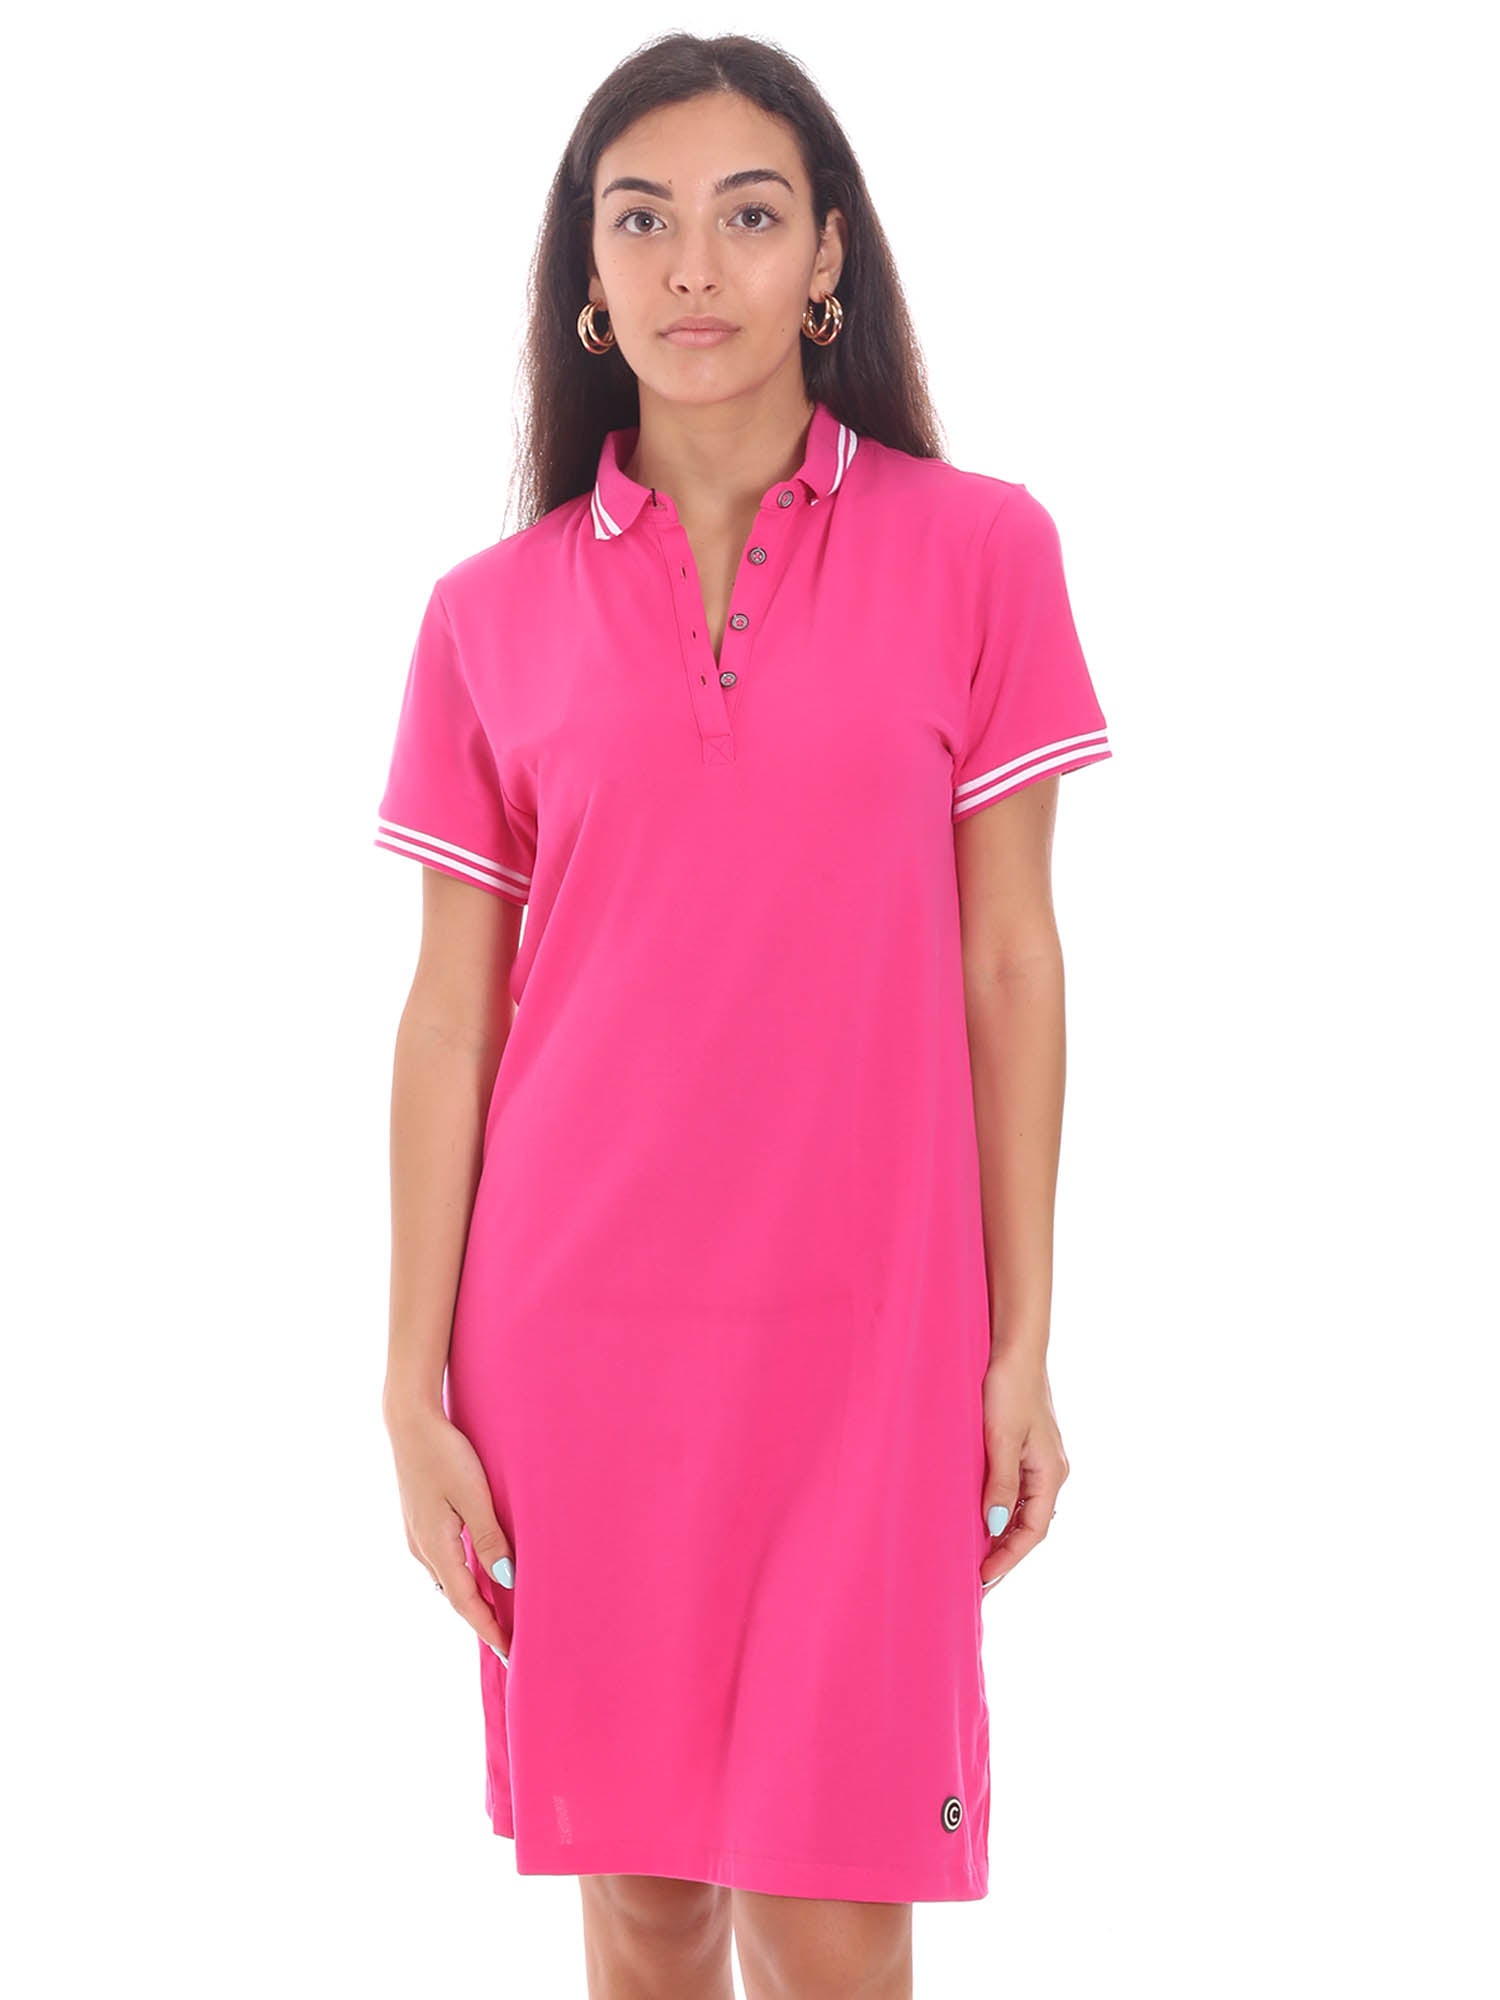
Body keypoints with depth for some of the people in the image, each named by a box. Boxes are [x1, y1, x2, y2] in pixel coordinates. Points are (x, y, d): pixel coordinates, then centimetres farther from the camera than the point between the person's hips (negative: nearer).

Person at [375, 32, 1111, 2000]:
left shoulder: (975, 550, -1)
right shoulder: (494, 614, 2)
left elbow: (1009, 964, 0)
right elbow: (450, 1012, 3)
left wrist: (1024, 1351, 0)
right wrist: (415, 1391, 0)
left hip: (865, 1328, -1)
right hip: (573, 1333, 1)